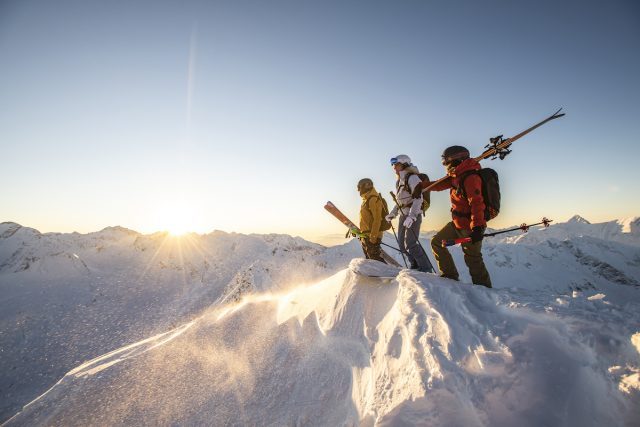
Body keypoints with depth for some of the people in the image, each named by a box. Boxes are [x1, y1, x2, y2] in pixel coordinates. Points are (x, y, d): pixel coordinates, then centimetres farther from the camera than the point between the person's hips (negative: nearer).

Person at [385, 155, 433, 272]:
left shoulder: (412, 177, -11)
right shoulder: (399, 181, 16)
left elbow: (418, 198, -19)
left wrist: (411, 216, -27)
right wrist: (392, 214, 15)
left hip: (414, 214, -9)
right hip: (403, 215, 9)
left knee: (410, 244, -12)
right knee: (402, 243, 9)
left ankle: (426, 268, 1)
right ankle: (415, 266, 23)